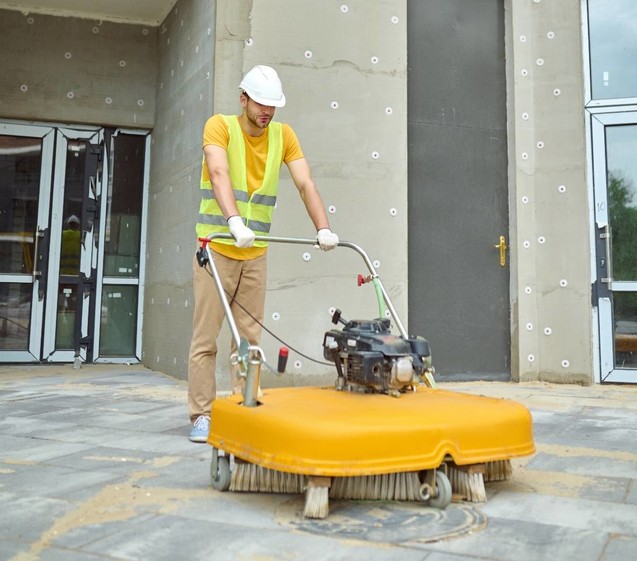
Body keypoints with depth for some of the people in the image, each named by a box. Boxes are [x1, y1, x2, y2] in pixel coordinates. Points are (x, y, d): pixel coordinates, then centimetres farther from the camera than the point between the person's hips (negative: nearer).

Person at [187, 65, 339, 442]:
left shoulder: (283, 135, 5)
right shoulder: (220, 126, -7)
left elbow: (305, 183, -5)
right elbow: (219, 174, -25)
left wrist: (323, 229, -20)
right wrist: (235, 221, -42)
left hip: (256, 253, 4)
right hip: (216, 248, -3)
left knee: (250, 337, 6)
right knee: (206, 336, -2)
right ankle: (202, 416, 6)